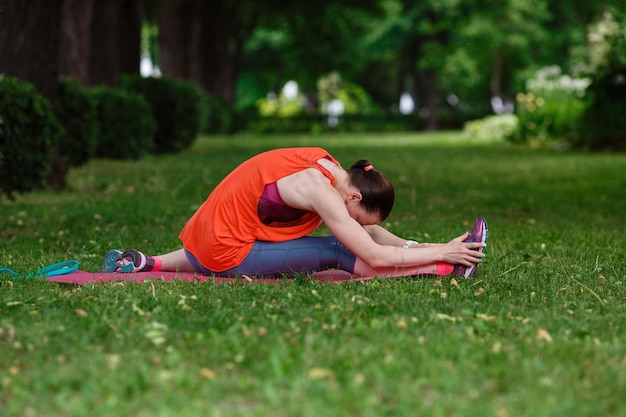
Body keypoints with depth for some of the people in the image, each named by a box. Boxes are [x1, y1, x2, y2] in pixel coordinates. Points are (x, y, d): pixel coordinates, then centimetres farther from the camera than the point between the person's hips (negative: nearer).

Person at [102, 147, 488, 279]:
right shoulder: (320, 191, -23)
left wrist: (422, 246, 1)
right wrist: (438, 252, -16)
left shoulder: (327, 166, 2)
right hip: (229, 254, -9)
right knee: (339, 254, -10)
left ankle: (143, 263, 32)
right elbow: (374, 256, -22)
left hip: (207, 238, 9)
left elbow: (371, 230, 9)